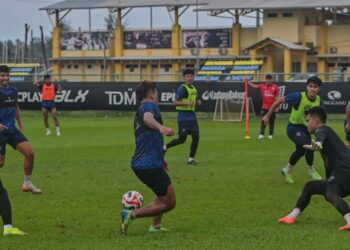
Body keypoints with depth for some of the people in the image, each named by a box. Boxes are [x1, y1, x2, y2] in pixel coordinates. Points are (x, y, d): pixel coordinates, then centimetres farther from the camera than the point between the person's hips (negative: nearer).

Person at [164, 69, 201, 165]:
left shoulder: (194, 89, 12)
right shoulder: (182, 89, -12)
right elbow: (175, 102, -17)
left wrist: (197, 102, 5)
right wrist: (187, 103, -29)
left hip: (192, 116, 7)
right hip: (183, 117, -7)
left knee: (196, 137, -3)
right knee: (182, 139, -5)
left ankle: (191, 159, 6)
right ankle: (165, 147, 17)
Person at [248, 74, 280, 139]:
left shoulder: (275, 87, -4)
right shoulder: (262, 86, 4)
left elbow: (277, 97, -3)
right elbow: (254, 86, 9)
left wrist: (277, 107, -7)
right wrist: (247, 82, -3)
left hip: (272, 107, -2)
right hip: (265, 107, 2)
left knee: (271, 121, 5)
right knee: (263, 121, 0)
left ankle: (271, 134, 11)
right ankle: (261, 134, 0)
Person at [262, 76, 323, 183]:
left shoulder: (319, 101, -11)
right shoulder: (298, 97, -27)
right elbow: (279, 101, -17)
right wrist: (268, 116, -12)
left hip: (305, 128, 7)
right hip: (294, 128, -7)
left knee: (300, 151, 24)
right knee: (309, 145, -26)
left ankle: (287, 170, 51)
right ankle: (311, 170, -1)